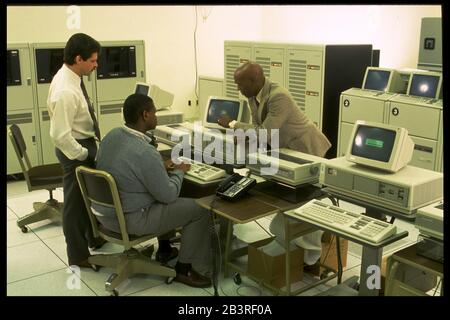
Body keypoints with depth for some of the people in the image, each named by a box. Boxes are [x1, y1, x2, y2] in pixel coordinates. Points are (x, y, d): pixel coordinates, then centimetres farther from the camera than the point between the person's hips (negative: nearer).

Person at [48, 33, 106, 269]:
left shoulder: (70, 76, 1)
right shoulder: (66, 91, -29)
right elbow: (60, 135, -29)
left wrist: (89, 149, 14)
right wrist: (83, 156, -19)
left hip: (85, 143, 10)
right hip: (76, 148, -10)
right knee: (76, 200, 6)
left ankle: (93, 237, 47)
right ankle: (78, 256, 23)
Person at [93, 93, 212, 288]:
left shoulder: (112, 135, -2)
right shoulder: (145, 152, -28)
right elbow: (168, 195, -18)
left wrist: (161, 167, 9)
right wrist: (179, 172, -1)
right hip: (129, 219, -9)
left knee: (164, 195, 29)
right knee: (200, 211, -2)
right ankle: (184, 269, 11)